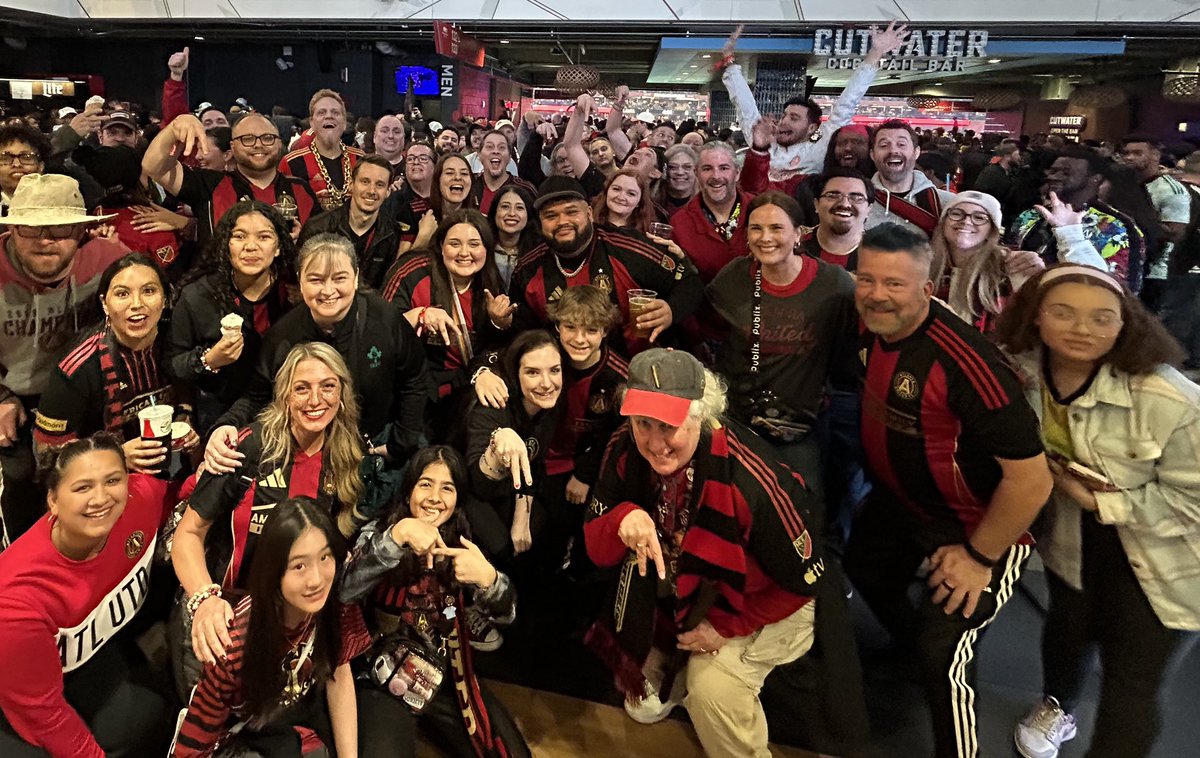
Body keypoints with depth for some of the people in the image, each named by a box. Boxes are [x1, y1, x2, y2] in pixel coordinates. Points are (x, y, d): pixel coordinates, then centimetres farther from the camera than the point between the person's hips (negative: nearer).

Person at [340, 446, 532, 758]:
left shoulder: (461, 542, 1)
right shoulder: (379, 532, -6)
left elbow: (505, 613, -8)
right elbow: (342, 590, -25)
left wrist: (487, 577, -31)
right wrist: (398, 535, -38)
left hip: (449, 680, 3)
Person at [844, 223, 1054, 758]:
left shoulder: (965, 363, -36)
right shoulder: (870, 328, -13)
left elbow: (1032, 479, -31)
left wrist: (979, 557, -20)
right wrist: (878, 483, 11)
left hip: (978, 525, -8)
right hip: (897, 502, 8)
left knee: (942, 653, -10)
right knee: (866, 573, 27)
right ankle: (912, 648, 58)